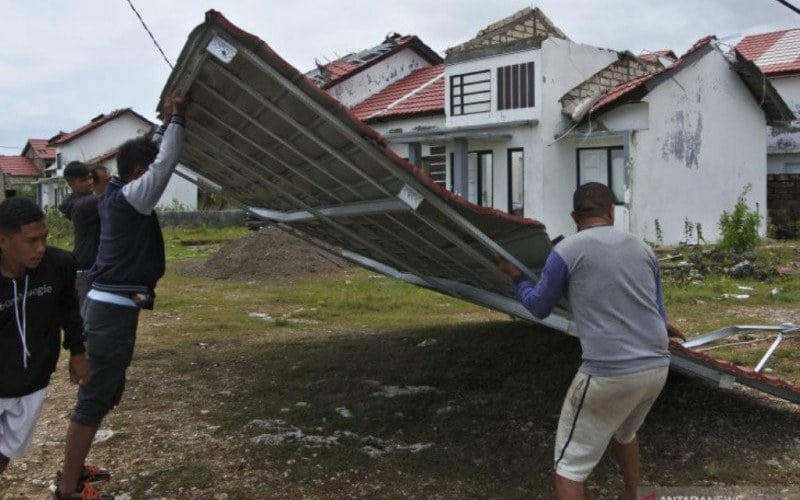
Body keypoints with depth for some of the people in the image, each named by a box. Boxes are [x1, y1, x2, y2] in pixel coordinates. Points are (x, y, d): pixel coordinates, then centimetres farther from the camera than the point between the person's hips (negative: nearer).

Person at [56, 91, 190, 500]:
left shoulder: (116, 194, 13)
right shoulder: (131, 197, -13)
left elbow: (154, 159, 25)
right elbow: (166, 165, -18)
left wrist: (166, 124, 21)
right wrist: (177, 119, -9)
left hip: (110, 304, 10)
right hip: (113, 309, -10)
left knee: (104, 393, 17)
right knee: (94, 398, -7)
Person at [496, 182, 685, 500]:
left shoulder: (566, 251, -4)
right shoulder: (642, 248, 12)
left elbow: (539, 308, 9)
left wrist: (515, 276, 28)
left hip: (609, 373, -6)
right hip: (657, 367, 6)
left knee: (570, 462, 6)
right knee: (624, 432, 35)